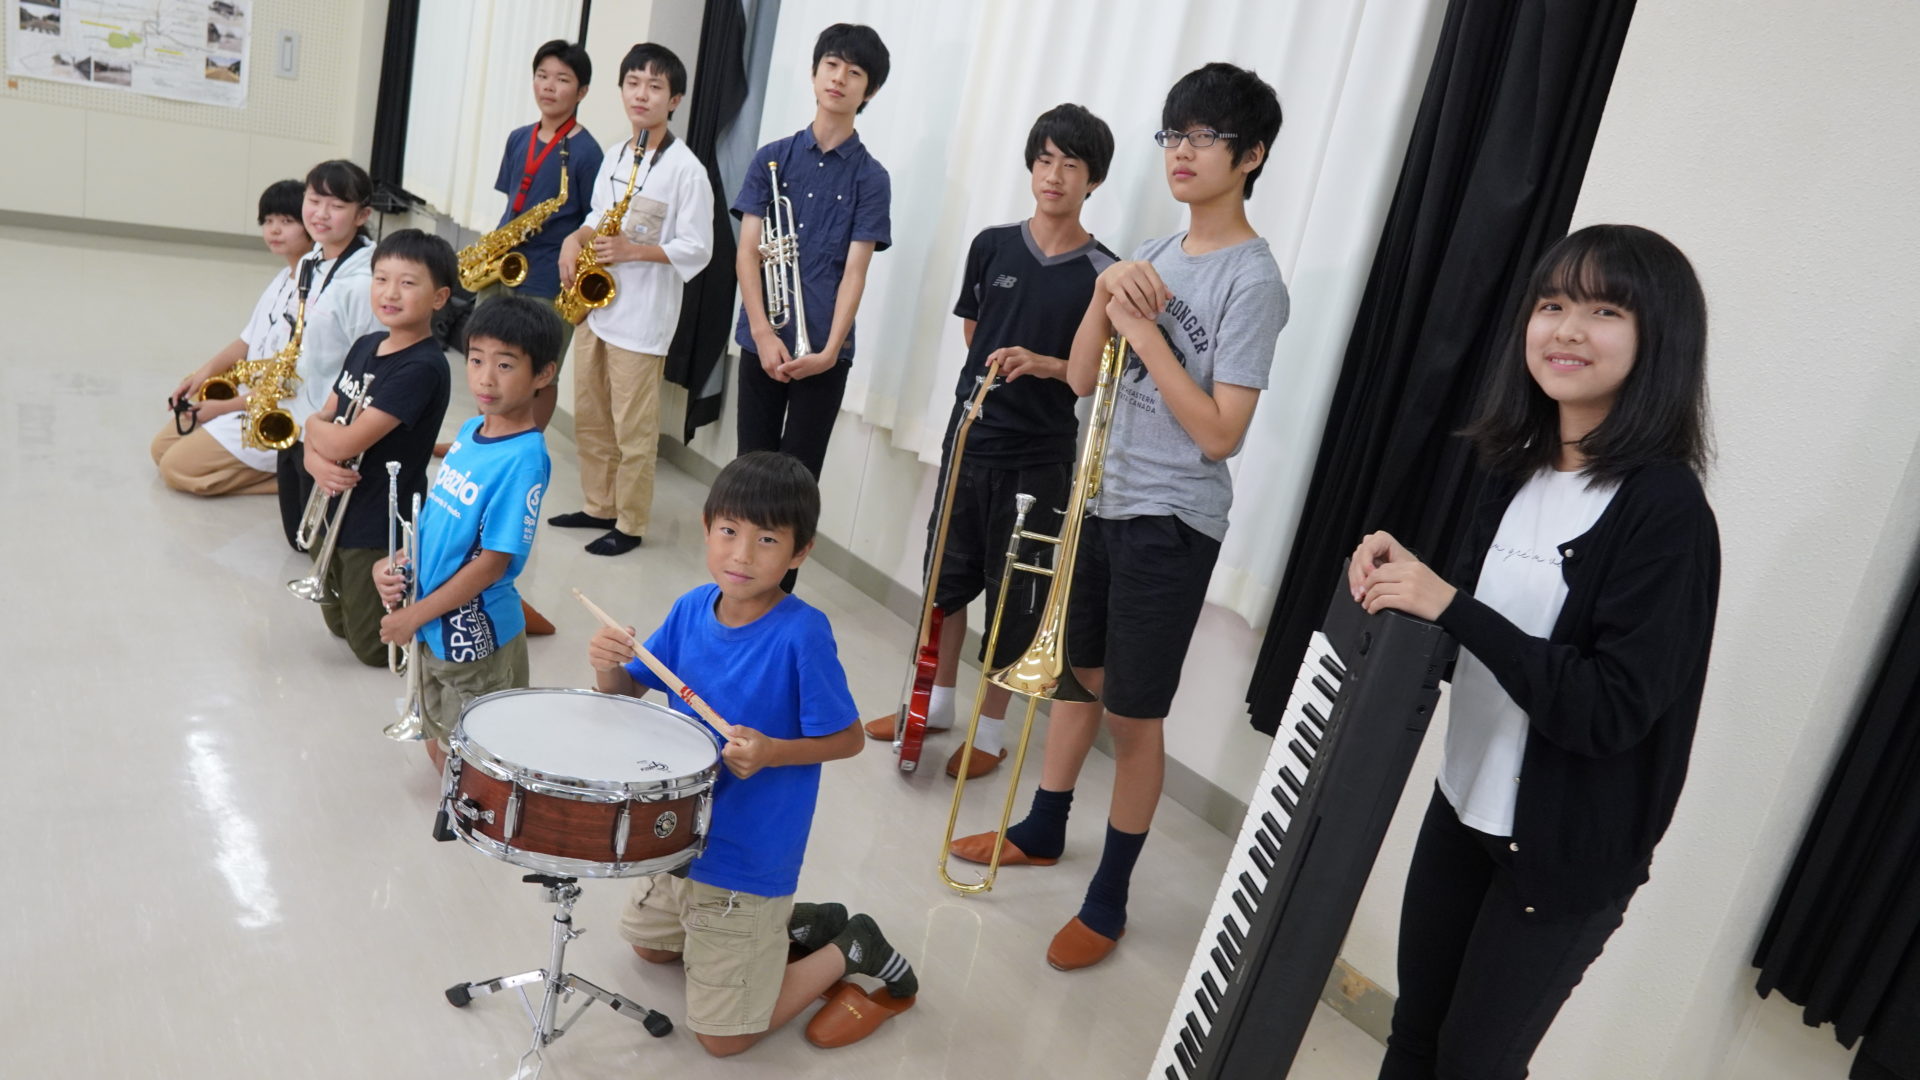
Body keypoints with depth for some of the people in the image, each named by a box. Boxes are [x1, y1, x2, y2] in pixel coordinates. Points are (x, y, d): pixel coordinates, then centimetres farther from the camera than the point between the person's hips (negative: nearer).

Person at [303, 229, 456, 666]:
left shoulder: (423, 368, -24)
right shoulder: (365, 347, 3)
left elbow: (346, 441, -27)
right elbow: (321, 425, 5)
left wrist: (314, 425, -6)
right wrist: (317, 461, -16)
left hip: (381, 529, -8)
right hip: (335, 512, 8)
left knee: (373, 647, 6)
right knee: (339, 625, 24)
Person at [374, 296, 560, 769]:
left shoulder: (523, 459, -23)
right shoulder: (470, 431, 2)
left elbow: (492, 563, -22)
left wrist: (414, 615, -15)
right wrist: (393, 564, -4)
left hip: (477, 637, -8)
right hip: (434, 628, 8)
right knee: (440, 749, 23)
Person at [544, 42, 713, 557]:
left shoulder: (686, 169, -12)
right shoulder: (614, 155, 10)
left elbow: (697, 249, -13)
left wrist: (633, 250, -22)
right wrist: (575, 240, -2)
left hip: (642, 316, -8)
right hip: (593, 303, 8)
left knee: (633, 430, 0)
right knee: (588, 418, 16)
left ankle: (630, 525, 13)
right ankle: (598, 507, 31)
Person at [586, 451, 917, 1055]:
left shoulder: (802, 635, -27)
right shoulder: (692, 609, -8)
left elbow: (848, 739, -18)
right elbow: (632, 690, 2)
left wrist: (771, 752, -34)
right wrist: (609, 667, -20)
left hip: (748, 861, -7)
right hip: (680, 834, 7)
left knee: (721, 1037, 5)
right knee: (649, 944, 32)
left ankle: (849, 950, 20)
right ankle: (794, 923, 36)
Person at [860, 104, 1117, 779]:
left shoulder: (1102, 274, -8)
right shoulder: (992, 247, 3)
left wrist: (1044, 365, -19)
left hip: (1041, 459, -4)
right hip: (970, 439, 4)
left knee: (1016, 595, 6)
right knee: (948, 573, 14)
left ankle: (992, 728, 20)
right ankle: (936, 703, 32)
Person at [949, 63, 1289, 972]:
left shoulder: (1252, 280, -14)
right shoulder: (1152, 257, 9)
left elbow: (1220, 433, -20)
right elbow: (1082, 379, 5)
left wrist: (1146, 333, -19)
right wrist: (1105, 293, -10)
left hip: (1172, 524, -7)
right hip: (1103, 499, 7)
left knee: (1134, 716, 2)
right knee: (1079, 674, 20)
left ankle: (1108, 899, 18)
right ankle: (1043, 831, 39)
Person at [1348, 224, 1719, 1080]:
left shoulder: (1666, 510, -19)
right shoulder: (1518, 468, 1)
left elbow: (1609, 712, -24)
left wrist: (1449, 605, -28)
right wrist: (1404, 575, -9)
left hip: (1568, 851, -6)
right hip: (1463, 805, 6)